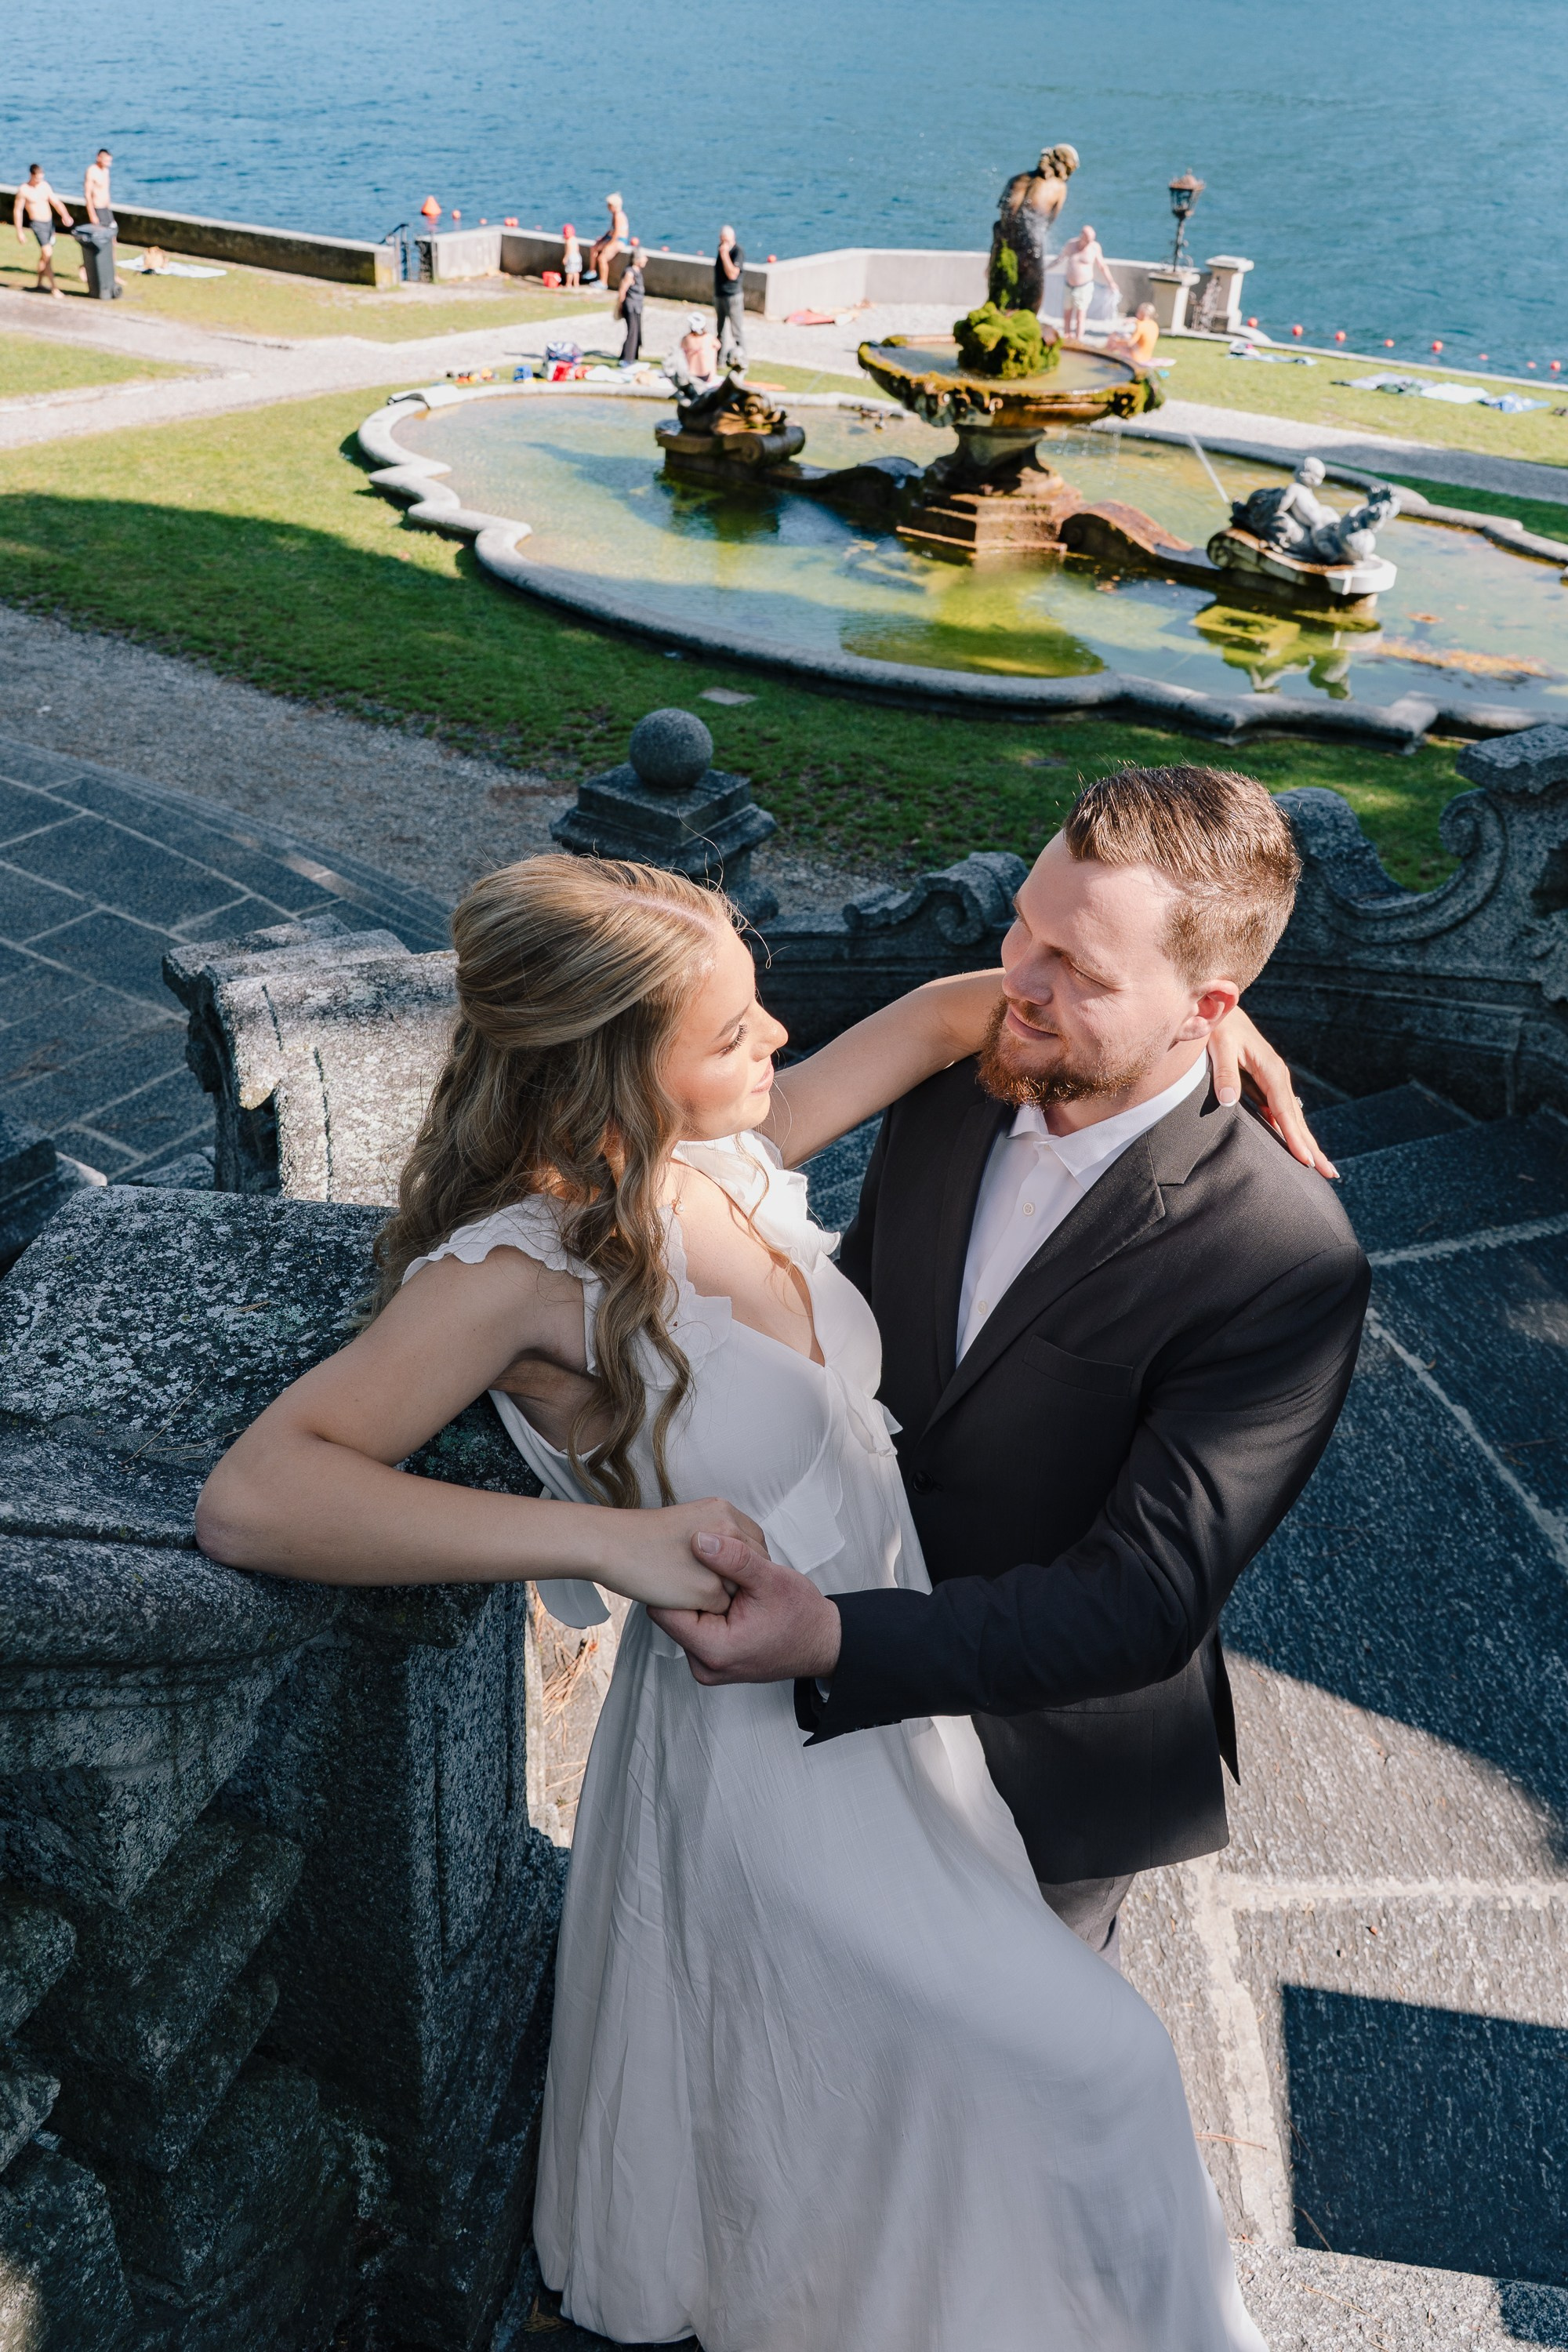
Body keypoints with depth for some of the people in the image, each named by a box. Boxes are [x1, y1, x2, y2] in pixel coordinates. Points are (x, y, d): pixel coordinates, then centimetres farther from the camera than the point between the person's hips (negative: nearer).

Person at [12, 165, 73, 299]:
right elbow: (17, 211, -7)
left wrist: (65, 215, -16)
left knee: (45, 255, 16)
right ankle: (54, 288, -14)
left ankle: (40, 284, 31)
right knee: (48, 254, -16)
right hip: (37, 224, -6)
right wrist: (19, 232, -9)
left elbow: (56, 203, 5)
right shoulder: (24, 190, -10)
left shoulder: (45, 185, 4)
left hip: (50, 222, 6)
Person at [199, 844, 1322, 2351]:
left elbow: (953, 1010, 0)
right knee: (1093, 2063, 7)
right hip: (767, 1748, -7)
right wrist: (612, 1535, -41)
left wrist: (1190, 1000, -12)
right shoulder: (523, 1272, -29)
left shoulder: (725, 1149, -10)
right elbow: (253, 1497, -37)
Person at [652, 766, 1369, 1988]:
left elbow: (1146, 1599, -32)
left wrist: (838, 1641, -42)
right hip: (855, 1698, 5)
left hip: (1048, 1754, -5)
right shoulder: (946, 1098, -11)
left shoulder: (1288, 1264, -30)